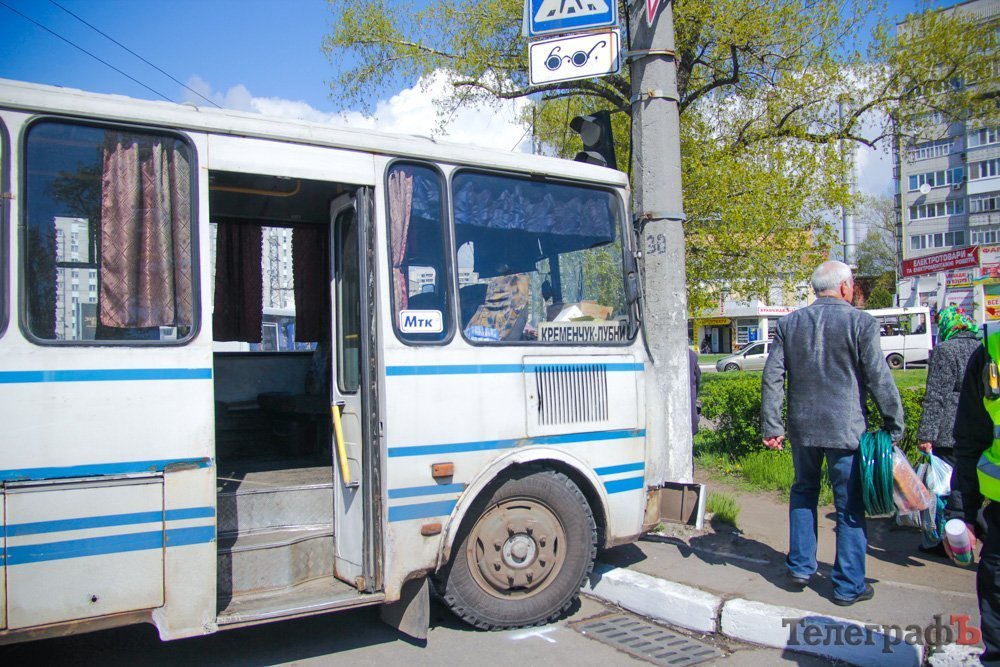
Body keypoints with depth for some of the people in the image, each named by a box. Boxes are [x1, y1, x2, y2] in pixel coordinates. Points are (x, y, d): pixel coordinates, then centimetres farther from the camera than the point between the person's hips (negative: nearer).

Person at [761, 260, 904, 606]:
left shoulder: (789, 323, 3)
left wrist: (771, 426, 5)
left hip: (802, 427, 4)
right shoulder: (860, 322, -8)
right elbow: (880, 380, -8)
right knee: (850, 506, 7)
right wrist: (894, 426, 2)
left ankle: (800, 567, 26)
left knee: (803, 494, 21)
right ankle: (849, 585, 14)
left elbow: (772, 377, 1)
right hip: (846, 429, -4)